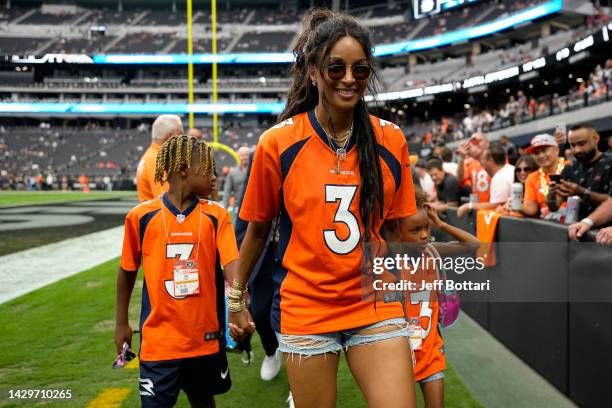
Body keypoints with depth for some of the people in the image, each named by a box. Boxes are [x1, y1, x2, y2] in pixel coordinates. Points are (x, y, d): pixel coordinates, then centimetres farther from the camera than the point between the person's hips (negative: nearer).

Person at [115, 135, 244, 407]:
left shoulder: (216, 216, -3)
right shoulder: (141, 216, -6)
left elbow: (232, 263, -15)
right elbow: (127, 271, 6)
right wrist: (121, 322, 11)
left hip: (206, 337, 2)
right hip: (159, 340, -2)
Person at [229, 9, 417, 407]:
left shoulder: (391, 140, -1)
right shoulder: (278, 143, -8)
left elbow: (396, 228, 8)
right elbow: (258, 229, 3)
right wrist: (236, 298, 11)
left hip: (376, 305, 2)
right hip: (305, 308, -1)